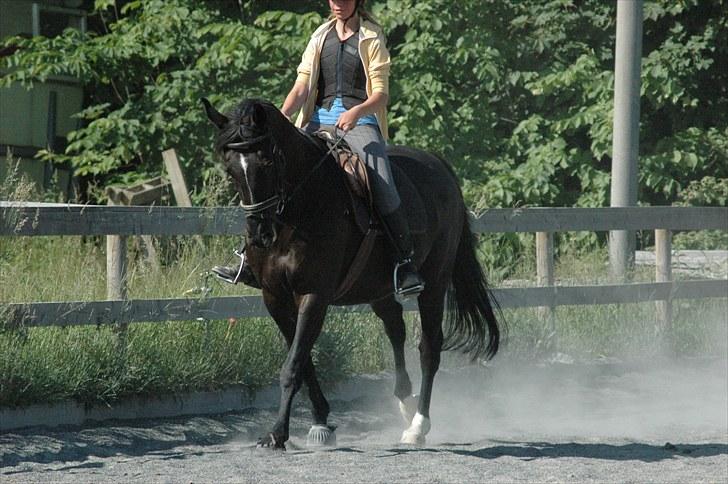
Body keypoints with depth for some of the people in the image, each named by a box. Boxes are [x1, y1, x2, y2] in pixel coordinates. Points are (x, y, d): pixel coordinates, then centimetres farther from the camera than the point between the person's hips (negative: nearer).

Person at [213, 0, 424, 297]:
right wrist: (282, 117, -11)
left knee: (383, 187, -26)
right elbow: (301, 87, 7)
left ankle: (406, 264, -19)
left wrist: (356, 111, -24)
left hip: (360, 120, -4)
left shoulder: (372, 38, 4)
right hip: (320, 120, 4)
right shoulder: (320, 37, 15)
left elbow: (381, 93, -4)